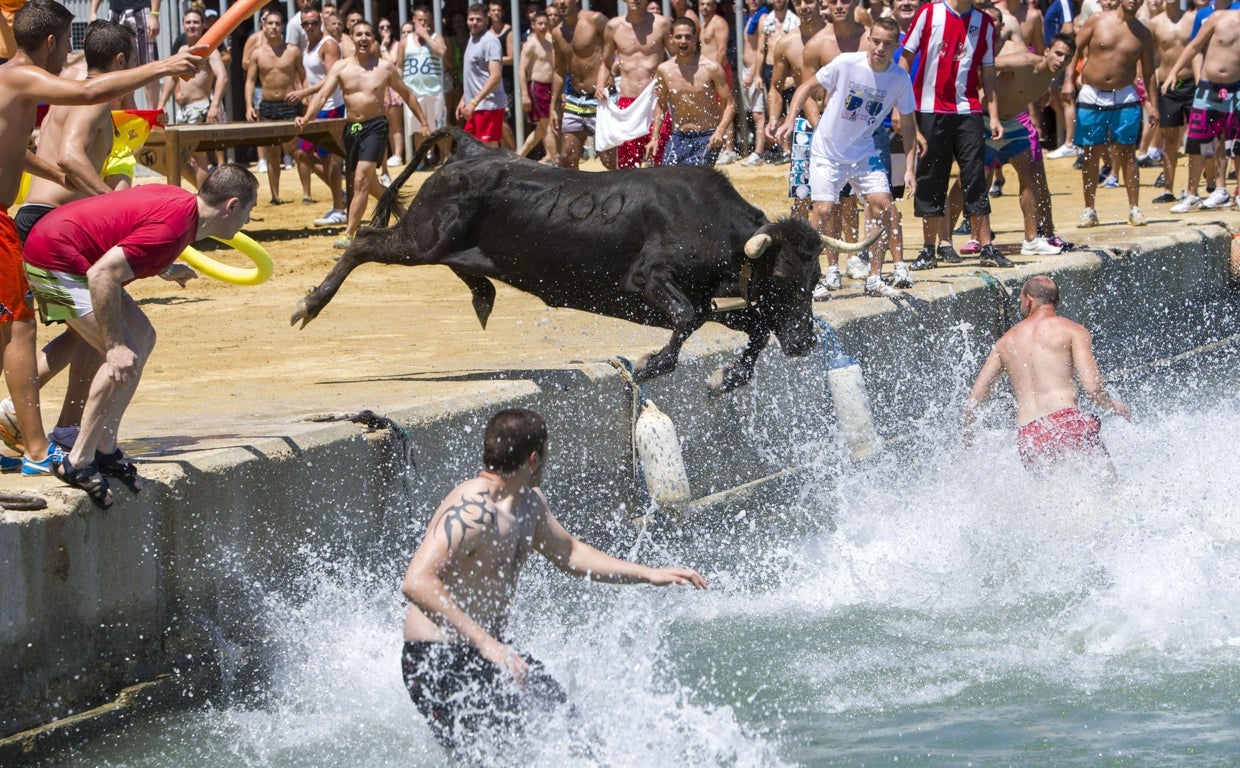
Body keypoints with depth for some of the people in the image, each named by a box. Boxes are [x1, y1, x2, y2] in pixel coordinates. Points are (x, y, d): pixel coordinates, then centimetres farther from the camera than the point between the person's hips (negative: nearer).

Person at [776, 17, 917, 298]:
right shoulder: (846, 63, -16)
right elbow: (808, 87, -4)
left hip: (864, 153, 2)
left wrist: (909, 167, -1)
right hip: (827, 151, -2)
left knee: (882, 204, -14)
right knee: (825, 211, -11)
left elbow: (907, 123, 3)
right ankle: (833, 270, 14)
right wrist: (790, 120, -16)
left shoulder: (900, 79, -9)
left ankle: (874, 278, -4)